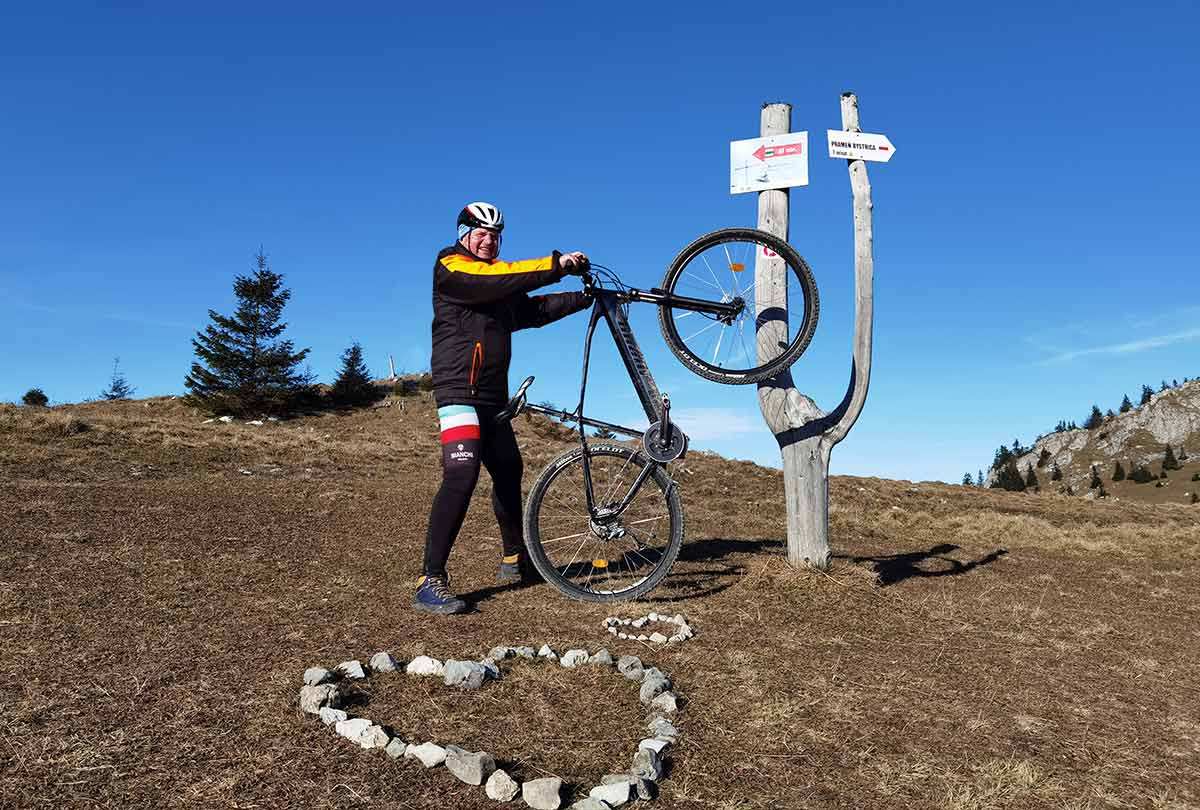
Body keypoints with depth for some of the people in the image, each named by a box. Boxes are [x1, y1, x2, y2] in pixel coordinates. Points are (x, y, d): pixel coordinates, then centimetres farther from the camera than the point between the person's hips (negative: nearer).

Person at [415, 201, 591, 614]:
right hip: (459, 390, -9)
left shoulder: (498, 281, 22)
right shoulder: (451, 266, -4)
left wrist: (585, 298, 9)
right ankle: (430, 581, -20)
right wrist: (556, 264, -26)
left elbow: (534, 309, 16)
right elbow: (498, 279, -21)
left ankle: (516, 559, 32)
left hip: (493, 396, 9)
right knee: (462, 475, -22)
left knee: (508, 473, 16)